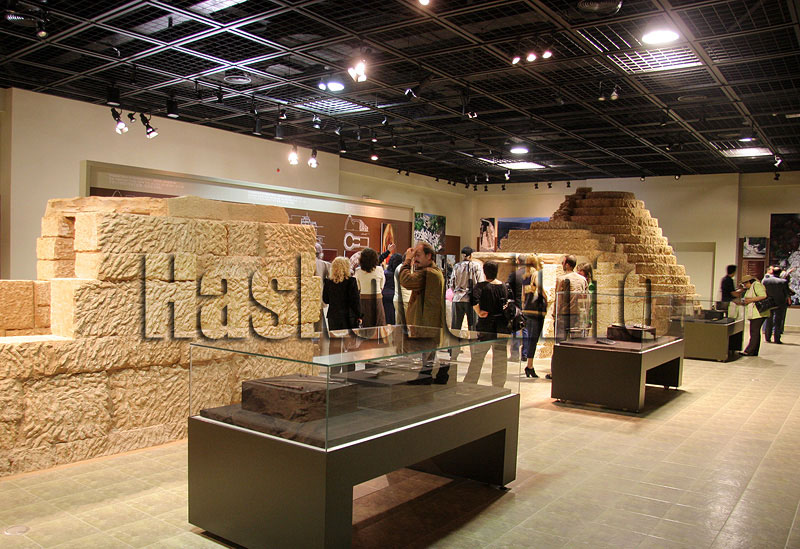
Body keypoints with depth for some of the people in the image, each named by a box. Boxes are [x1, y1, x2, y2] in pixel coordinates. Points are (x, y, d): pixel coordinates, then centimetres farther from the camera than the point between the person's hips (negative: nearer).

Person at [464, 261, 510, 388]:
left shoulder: (482, 286, -9)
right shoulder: (505, 286, 5)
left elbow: (474, 299, -26)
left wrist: (479, 312, -13)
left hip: (486, 325, -4)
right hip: (502, 326, 4)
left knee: (477, 356, 5)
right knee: (500, 358, 11)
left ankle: (468, 385, 10)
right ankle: (498, 385, 17)